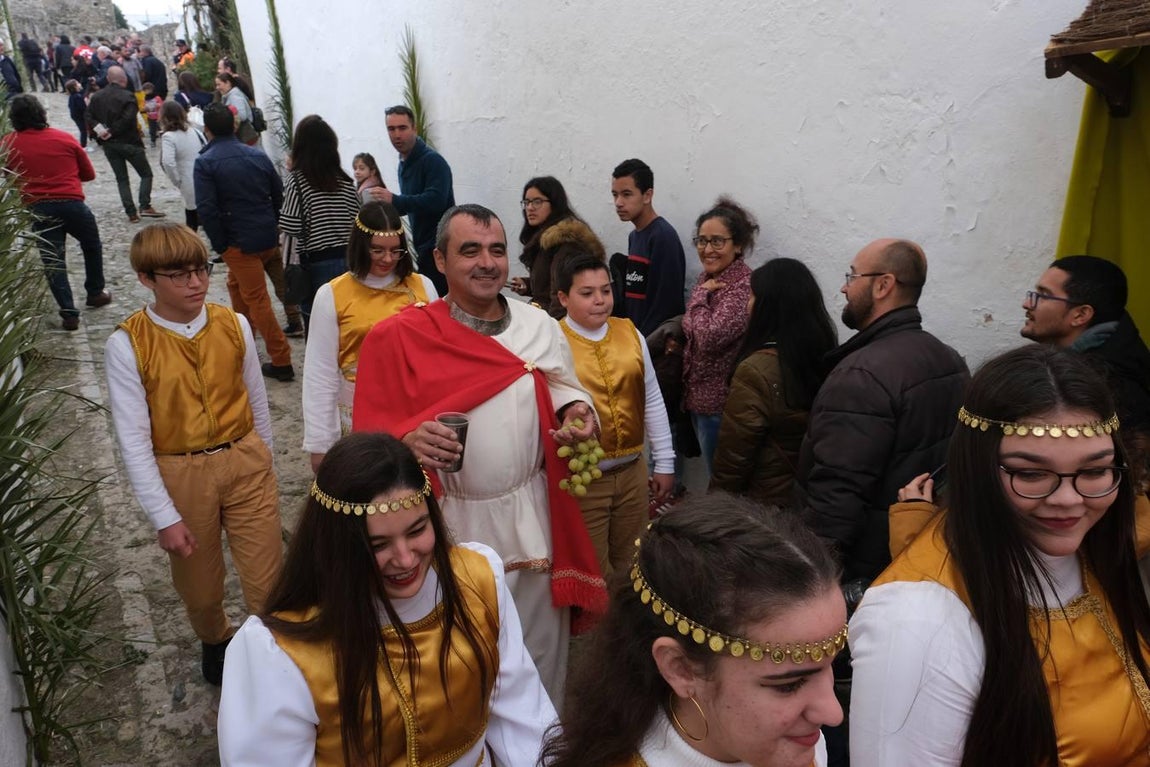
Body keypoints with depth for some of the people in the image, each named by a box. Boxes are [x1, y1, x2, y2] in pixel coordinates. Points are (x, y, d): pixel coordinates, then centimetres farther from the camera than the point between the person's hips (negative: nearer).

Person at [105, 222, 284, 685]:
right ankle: (215, 640, 50)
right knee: (199, 585, 19)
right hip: (180, 474, -1)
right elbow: (133, 438, -12)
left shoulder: (234, 326, -7)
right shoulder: (127, 345, -14)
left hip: (244, 462, 1)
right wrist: (164, 516, -12)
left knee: (267, 579, 4)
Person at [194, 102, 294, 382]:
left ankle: (281, 361, -1)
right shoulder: (257, 155, 6)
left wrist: (220, 244, -7)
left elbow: (206, 209, -17)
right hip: (269, 237, 7)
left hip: (240, 243, -6)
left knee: (257, 300, -1)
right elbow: (279, 194, 9)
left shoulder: (205, 162, -10)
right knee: (237, 283, 28)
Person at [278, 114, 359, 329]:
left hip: (317, 264, -4)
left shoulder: (297, 180, -9)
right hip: (348, 260, 4)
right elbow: (356, 222, 4)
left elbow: (290, 227, -13)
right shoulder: (345, 181, 3)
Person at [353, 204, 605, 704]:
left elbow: (565, 392, 12)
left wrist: (577, 413, -11)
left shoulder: (541, 327, 0)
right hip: (448, 528, -3)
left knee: (541, 653, 19)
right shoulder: (397, 338, -10)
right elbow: (371, 437, -8)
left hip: (532, 522, 3)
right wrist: (410, 440, -30)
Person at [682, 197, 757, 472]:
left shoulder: (744, 286, -21)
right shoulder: (708, 278, 6)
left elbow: (710, 337, -29)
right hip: (698, 396, 9)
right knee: (714, 473, 22)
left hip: (720, 402, -9)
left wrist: (701, 296, -17)